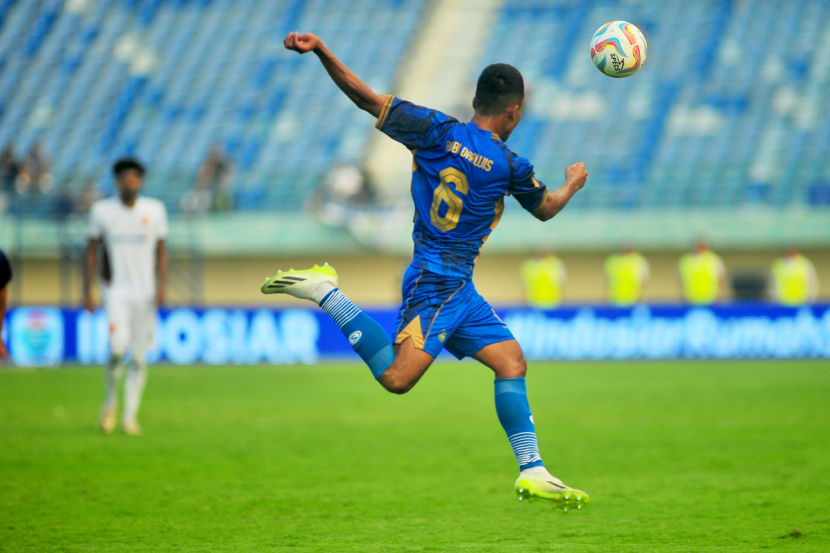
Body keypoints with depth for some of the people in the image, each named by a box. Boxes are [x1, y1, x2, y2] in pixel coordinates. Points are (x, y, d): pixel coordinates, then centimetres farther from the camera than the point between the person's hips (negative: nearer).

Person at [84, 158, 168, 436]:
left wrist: (161, 286, -4)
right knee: (118, 348, -18)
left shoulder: (155, 210, 3)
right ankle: (109, 402, 6)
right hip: (116, 290, -2)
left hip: (145, 293, 2)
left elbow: (161, 251, 8)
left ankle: (130, 416, 9)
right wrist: (87, 291, 3)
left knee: (139, 357, 1)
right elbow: (92, 250, 8)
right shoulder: (102, 210, 1)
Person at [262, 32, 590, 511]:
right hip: (439, 283, -7)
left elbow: (367, 98, -4)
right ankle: (326, 294, -17)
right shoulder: (509, 166, -7)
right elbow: (546, 209, 14)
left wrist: (321, 51, -2)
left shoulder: (438, 131, 4)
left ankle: (533, 472, 2)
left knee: (512, 361, 6)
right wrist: (573, 184, 35)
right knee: (398, 377, -18)